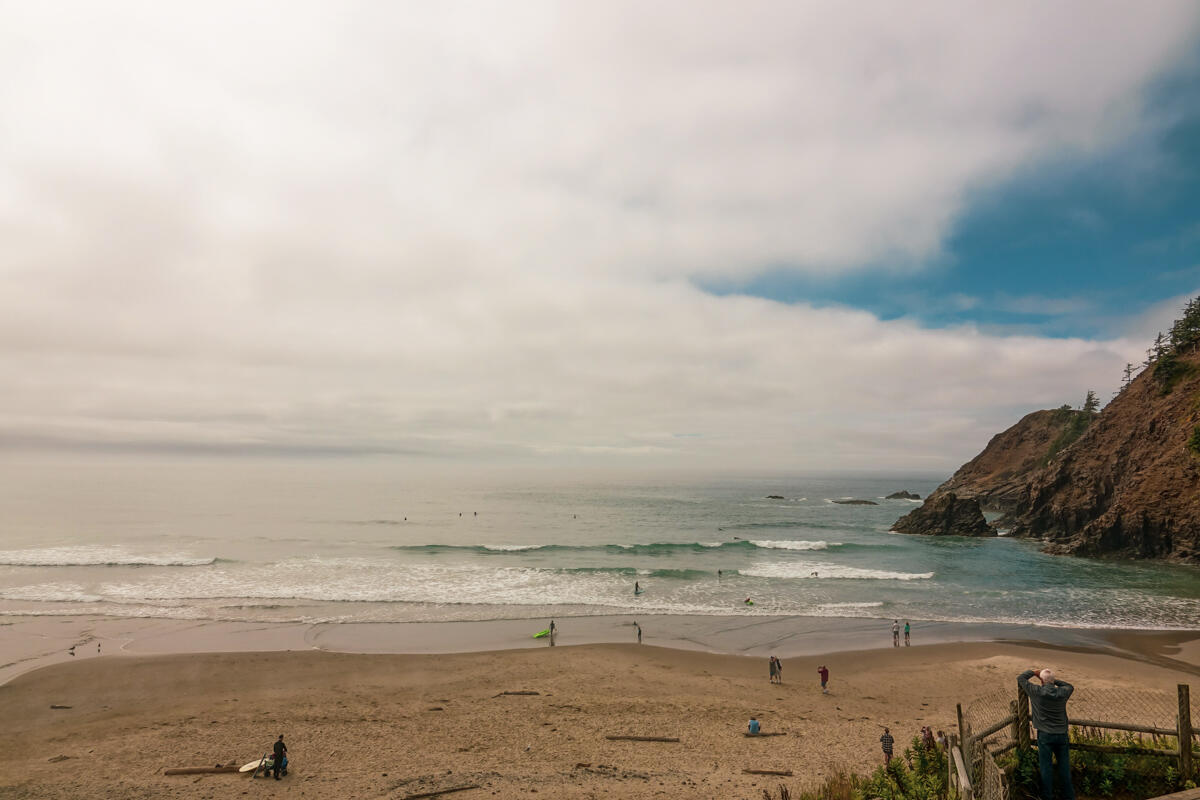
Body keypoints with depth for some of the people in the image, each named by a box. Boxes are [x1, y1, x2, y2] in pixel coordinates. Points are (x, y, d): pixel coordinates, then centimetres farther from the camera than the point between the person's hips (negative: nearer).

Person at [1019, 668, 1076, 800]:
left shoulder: (1037, 692, -12)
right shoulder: (1062, 693, -5)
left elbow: (1020, 678, -1)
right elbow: (1070, 687, 18)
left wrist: (1033, 671, 11)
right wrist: (1053, 680, 16)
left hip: (1045, 735, -3)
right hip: (1062, 734, 3)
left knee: (1046, 767, 6)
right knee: (1064, 767, 13)